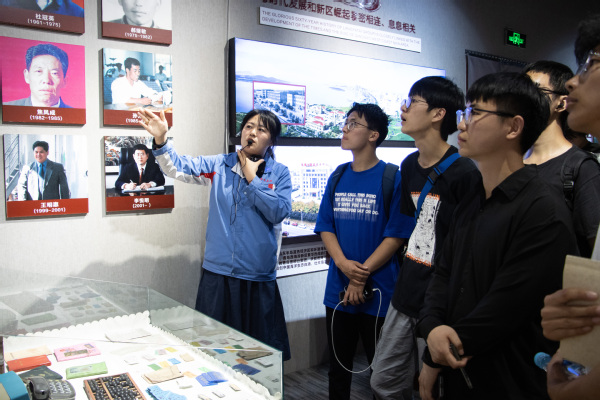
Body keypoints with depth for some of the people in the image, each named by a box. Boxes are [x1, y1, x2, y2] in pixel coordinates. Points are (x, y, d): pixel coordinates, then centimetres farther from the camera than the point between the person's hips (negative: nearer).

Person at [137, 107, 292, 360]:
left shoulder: (280, 173, 1)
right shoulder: (219, 166, 5)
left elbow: (278, 212, -12)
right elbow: (178, 167, -4)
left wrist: (251, 178, -10)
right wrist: (160, 140, -22)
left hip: (258, 277, -1)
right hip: (217, 273, 2)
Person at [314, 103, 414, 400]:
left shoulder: (392, 178, -8)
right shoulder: (338, 177, 8)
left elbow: (396, 235, -11)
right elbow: (325, 227, 6)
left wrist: (363, 274, -14)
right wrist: (343, 264, -11)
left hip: (378, 291, -5)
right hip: (338, 290, 5)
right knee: (338, 364, 19)